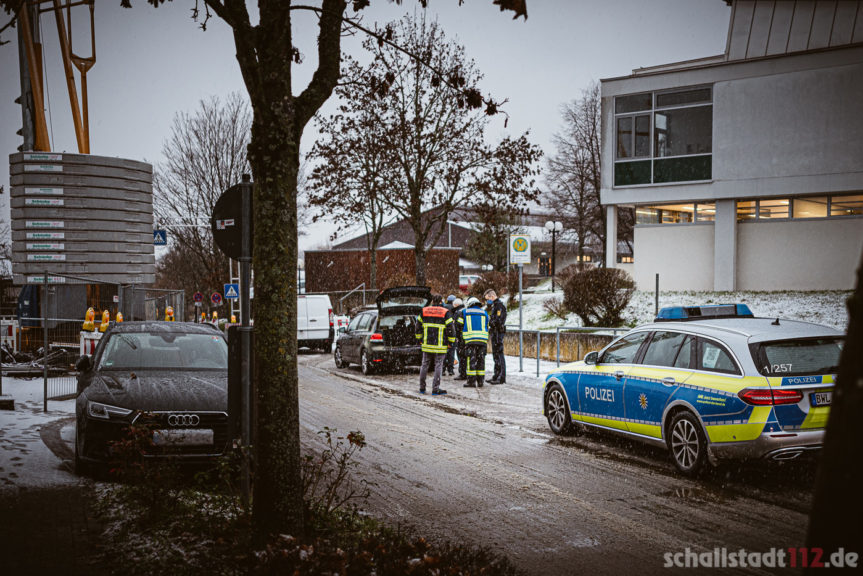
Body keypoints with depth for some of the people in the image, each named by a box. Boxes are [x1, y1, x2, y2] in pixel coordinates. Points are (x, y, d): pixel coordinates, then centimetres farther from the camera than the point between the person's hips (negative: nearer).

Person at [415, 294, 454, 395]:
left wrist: (419, 338, 22)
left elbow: (418, 326, 11)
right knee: (438, 366, 1)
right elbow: (450, 328, -8)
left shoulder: (424, 311, 6)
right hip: (440, 345, -4)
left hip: (427, 344, 4)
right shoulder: (445, 313, -6)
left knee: (425, 365, 13)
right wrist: (451, 340, 2)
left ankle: (422, 388, 17)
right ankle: (435, 388, -3)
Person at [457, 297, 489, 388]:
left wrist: (462, 332, 24)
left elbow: (459, 325, 5)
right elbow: (486, 327, 18)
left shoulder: (465, 312, 7)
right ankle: (480, 381, 9)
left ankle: (471, 381, -3)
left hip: (470, 339, -3)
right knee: (481, 360, 7)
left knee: (471, 360, -1)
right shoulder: (484, 313, 15)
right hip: (482, 339, 3)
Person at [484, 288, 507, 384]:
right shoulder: (495, 306, 19)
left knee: (499, 354, -9)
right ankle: (497, 376, 20)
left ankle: (501, 377, -9)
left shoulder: (499, 306, -13)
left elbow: (498, 321, -22)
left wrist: (488, 322, -13)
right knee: (495, 355, 14)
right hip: (494, 333, 11)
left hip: (498, 332, -11)